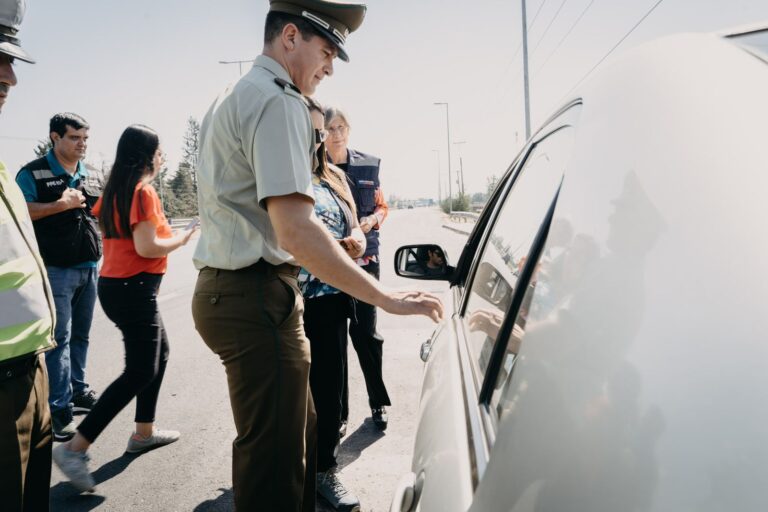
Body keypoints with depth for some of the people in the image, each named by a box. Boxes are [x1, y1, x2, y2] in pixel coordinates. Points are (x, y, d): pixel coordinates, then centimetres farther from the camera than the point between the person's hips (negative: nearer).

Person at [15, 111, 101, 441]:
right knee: (59, 337, -7)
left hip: (88, 266, 6)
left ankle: (78, 391, 27)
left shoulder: (86, 175, 15)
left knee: (80, 335, 14)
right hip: (57, 269, -6)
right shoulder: (34, 173, -5)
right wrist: (60, 205, -21)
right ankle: (59, 411, -4)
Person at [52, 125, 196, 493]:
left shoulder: (115, 189, 11)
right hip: (134, 288, -10)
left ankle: (144, 432, 28)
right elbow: (146, 247, -22)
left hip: (115, 284, 10)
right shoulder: (143, 191, -15)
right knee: (140, 372, -5)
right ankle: (74, 448, -4)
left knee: (159, 353, 20)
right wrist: (184, 238, -9)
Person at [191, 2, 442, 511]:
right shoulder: (279, 101, -14)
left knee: (299, 432, 19)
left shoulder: (230, 99, 18)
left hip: (220, 290, 10)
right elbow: (295, 231, -26)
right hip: (257, 298, -10)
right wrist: (387, 299, -22)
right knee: (275, 457, 0)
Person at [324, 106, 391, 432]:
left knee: (365, 330, 6)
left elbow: (382, 206, 16)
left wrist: (373, 220, -5)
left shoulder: (369, 165, 6)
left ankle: (378, 401, 25)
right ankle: (338, 411, 17)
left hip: (365, 258, 2)